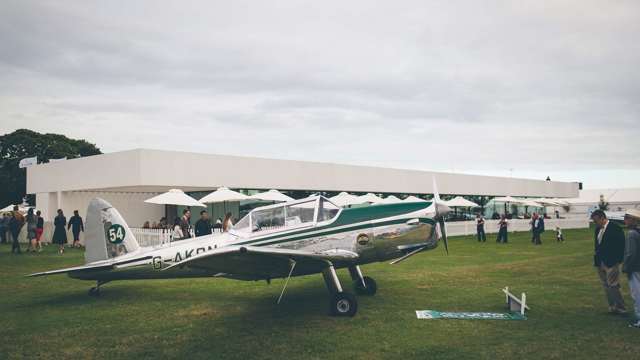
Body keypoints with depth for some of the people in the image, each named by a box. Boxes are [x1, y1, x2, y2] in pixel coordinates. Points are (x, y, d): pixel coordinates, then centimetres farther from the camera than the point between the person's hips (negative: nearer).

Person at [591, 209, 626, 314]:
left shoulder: (615, 229, -13)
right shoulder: (598, 229, 11)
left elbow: (621, 246, -13)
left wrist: (618, 260, -15)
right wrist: (596, 260, 10)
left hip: (611, 263, -8)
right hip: (600, 263, 8)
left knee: (612, 286, -6)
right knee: (606, 286, 11)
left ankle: (621, 308, 6)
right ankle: (613, 307, 19)